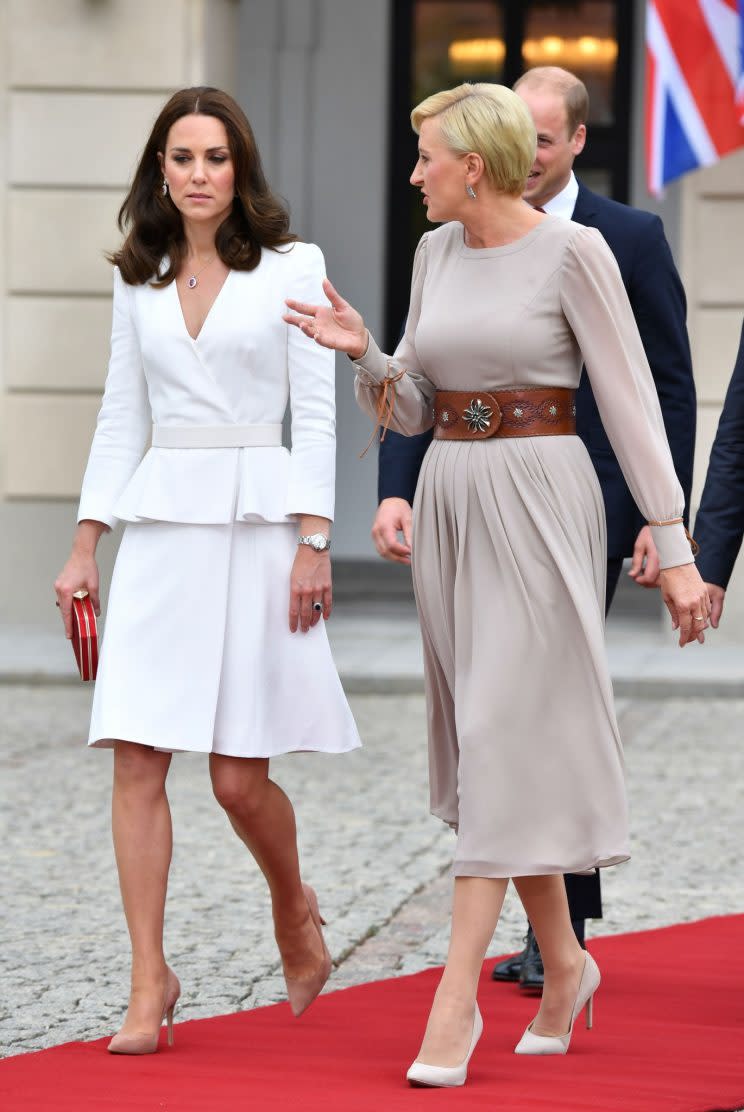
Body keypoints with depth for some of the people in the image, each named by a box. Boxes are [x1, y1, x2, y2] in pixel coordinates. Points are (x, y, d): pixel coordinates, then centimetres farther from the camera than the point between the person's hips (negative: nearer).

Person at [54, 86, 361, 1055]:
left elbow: (315, 413, -2)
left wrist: (312, 544, -10)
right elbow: (121, 417, 15)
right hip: (158, 526, 3)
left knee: (240, 774, -4)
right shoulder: (138, 280, 12)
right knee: (137, 758, -6)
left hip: (256, 524, -3)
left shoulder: (291, 268, 1)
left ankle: (294, 910, 27)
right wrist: (85, 547, 10)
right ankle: (149, 983, -2)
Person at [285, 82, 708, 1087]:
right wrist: (364, 353, -7)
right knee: (485, 734, 10)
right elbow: (412, 410, 14)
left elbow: (630, 400, -9)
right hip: (450, 503, 7)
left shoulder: (573, 252, -9)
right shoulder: (436, 253, 10)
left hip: (538, 502, -7)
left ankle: (458, 993, -10)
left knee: (506, 737, -9)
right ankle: (562, 964, 24)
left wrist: (674, 548, -11)